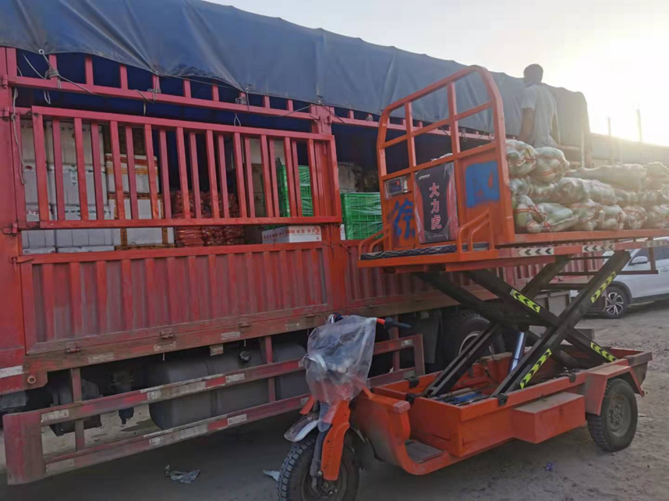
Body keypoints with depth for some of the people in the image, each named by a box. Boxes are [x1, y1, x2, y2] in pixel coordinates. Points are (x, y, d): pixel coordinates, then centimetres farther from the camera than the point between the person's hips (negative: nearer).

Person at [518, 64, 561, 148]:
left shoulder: (529, 91, -2)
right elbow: (555, 125, 22)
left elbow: (528, 120, -14)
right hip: (550, 145, 8)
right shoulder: (549, 93, 24)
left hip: (537, 146, -8)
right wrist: (557, 145, 24)